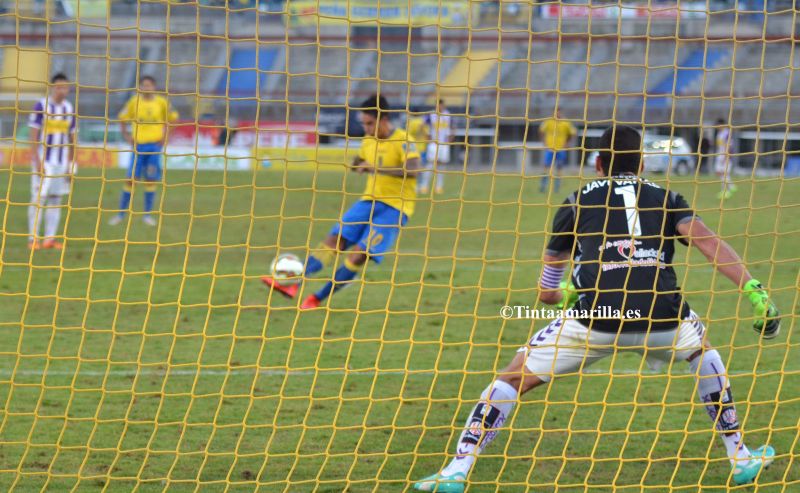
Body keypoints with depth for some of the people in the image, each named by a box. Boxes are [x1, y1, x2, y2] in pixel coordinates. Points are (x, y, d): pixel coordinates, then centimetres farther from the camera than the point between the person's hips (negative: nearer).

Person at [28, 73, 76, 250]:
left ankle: (50, 238, 5)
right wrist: (37, 162, -13)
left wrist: (71, 164, 11)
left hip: (61, 162, 5)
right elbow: (33, 136, -7)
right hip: (43, 160, -5)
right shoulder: (41, 106, -5)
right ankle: (33, 238, -3)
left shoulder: (69, 109, 9)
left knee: (56, 199, 3)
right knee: (38, 198, -6)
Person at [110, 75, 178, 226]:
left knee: (151, 179, 2)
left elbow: (172, 118, 12)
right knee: (131, 179, -2)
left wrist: (165, 136, 3)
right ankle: (121, 213, 5)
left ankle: (148, 214, 10)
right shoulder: (134, 102, 0)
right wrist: (126, 135, 1)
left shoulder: (162, 102, 0)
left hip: (155, 144, 0)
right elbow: (123, 118, 11)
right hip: (139, 144, 0)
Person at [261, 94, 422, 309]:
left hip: (395, 207, -6)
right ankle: (294, 285, -23)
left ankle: (318, 299, -12)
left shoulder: (403, 141, -13)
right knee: (334, 240, -11)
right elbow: (357, 163, 30)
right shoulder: (369, 140, 9)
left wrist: (376, 169, -36)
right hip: (369, 201, 6)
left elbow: (414, 170, -31)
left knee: (360, 253, -17)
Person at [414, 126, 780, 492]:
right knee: (701, 349, 36)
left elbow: (546, 292, 29)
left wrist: (569, 294, 51)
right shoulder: (665, 197, 24)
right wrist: (752, 288, -2)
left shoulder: (578, 201, 24)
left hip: (595, 319, -2)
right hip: (663, 319, 2)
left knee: (516, 376, 13)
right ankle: (741, 458, 35)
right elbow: (709, 242, 4)